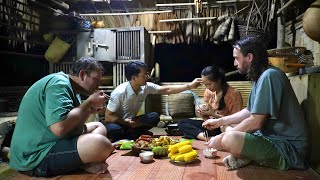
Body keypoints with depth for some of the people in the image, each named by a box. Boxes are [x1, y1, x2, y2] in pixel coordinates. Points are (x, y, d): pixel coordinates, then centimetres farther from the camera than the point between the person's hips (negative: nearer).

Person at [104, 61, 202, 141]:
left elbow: (167, 90, -8)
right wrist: (127, 122, -28)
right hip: (117, 123, -5)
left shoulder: (146, 87, -12)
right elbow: (108, 116, -21)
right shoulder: (120, 92, -27)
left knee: (154, 117, -19)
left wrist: (189, 86, -13)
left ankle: (128, 136, -12)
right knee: (112, 129, -39)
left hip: (132, 122, 5)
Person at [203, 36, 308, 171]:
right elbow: (249, 111, 21)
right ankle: (245, 156, 0)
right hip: (272, 137, 10)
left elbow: (256, 122, -22)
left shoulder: (269, 76, -20)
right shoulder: (260, 77, 12)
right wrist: (220, 121, 20)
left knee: (229, 139, -31)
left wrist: (222, 138, -14)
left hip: (289, 148, -10)